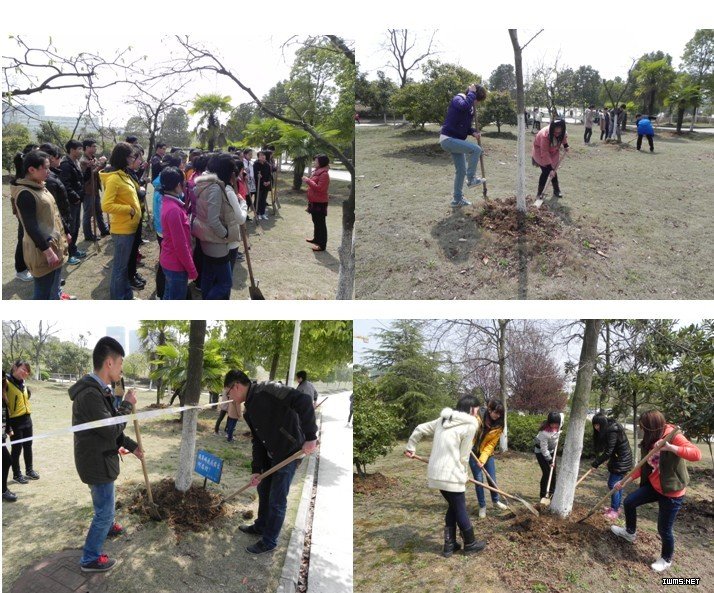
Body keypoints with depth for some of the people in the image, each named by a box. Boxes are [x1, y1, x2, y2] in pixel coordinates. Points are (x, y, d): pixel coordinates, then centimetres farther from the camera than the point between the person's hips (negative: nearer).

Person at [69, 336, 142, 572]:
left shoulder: (98, 390, 4)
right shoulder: (90, 394, -30)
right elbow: (111, 430, -27)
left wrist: (131, 446, 17)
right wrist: (127, 405, -17)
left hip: (98, 458, 10)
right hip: (97, 463, -10)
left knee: (105, 503, 32)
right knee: (105, 510, 4)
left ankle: (107, 526, 55)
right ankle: (90, 559, 18)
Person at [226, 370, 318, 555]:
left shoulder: (266, 390, -22)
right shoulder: (249, 411, 8)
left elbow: (304, 401, -31)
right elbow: (257, 441, 13)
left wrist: (309, 436, -32)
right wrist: (257, 470, 6)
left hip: (289, 452, -9)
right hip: (271, 455, 9)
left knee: (276, 501, 3)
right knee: (263, 491, 24)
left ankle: (269, 542, 21)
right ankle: (261, 526, 46)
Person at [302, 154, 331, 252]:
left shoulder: (324, 174, -19)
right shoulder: (317, 172, 14)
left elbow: (319, 188, -26)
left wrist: (308, 181, -21)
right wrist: (308, 180, 10)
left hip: (320, 203, -11)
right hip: (314, 201, 11)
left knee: (320, 223, -7)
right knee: (316, 222, 21)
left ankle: (322, 245, -4)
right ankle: (316, 239, 36)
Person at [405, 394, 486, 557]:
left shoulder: (444, 419, 12)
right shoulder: (470, 424, -10)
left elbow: (420, 429, 18)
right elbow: (463, 456, -7)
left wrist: (410, 448, 31)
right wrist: (464, 474, 10)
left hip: (436, 473, 7)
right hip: (451, 475, -7)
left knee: (453, 507, 22)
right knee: (460, 510, 11)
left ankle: (449, 545, 27)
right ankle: (470, 544, 28)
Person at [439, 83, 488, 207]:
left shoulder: (472, 108, 13)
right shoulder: (457, 99, -13)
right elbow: (465, 105, -38)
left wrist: (473, 132, -1)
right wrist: (472, 93, -22)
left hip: (456, 140, 10)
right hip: (448, 139, -10)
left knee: (461, 170, 12)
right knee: (476, 149, -21)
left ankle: (457, 199, 22)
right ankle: (471, 178, -7)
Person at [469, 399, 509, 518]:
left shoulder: (498, 425, -11)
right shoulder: (477, 416, -23)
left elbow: (491, 444, -12)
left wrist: (483, 459, -21)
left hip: (487, 453, 3)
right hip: (473, 452, -3)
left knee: (492, 479, 10)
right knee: (479, 479, -2)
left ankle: (496, 500, 36)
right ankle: (482, 506, 16)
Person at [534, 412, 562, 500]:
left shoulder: (557, 426, -19)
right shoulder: (544, 432, -38)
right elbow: (544, 449, -29)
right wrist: (550, 460, -24)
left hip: (551, 450, 7)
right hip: (541, 452, -7)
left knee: (554, 472, 10)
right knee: (546, 472, -10)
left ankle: (552, 492, 25)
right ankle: (543, 495, 3)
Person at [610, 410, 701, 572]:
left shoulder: (673, 437, -23)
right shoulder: (649, 442, -1)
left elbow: (696, 454, -36)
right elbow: (644, 467, 9)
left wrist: (670, 448, -47)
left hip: (672, 492, -7)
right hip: (654, 486, 7)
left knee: (664, 528, 3)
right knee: (629, 501, 12)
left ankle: (666, 559, 30)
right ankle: (630, 532, 38)